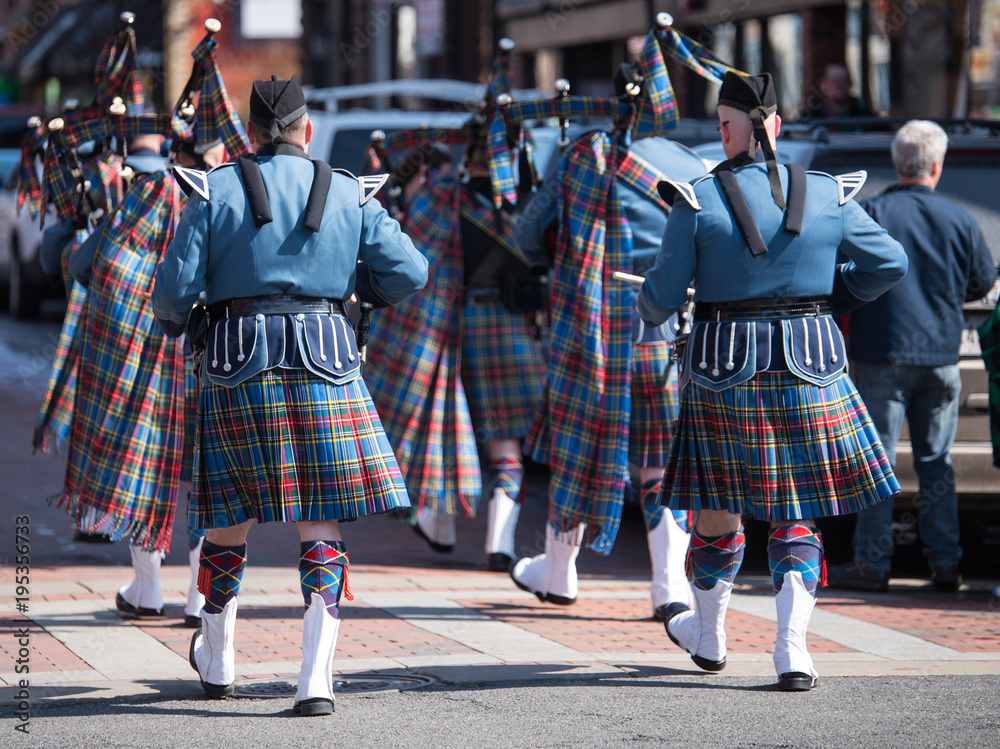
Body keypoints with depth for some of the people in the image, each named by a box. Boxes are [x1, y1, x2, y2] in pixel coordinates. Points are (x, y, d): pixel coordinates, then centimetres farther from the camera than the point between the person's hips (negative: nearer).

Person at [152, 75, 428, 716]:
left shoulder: (217, 190, 2)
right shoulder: (349, 195, 5)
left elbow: (174, 287, -3)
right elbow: (410, 274, 3)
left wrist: (172, 321, 19)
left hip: (237, 362, 1)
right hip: (324, 366, 0)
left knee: (232, 518, 14)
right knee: (322, 522, 1)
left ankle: (217, 663, 30)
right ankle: (317, 680, -8)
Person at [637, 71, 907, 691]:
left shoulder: (698, 202, -9)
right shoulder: (827, 196, -2)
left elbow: (663, 296, -5)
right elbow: (890, 263, 3)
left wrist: (650, 312, 18)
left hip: (724, 367, -1)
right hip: (809, 367, 1)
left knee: (719, 505, 15)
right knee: (796, 513, 8)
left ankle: (708, 634, 32)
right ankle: (792, 650, -5)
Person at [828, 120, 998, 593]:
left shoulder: (870, 214, -9)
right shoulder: (959, 220, 0)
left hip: (881, 355, -3)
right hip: (941, 357, 3)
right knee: (936, 462, 11)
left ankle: (872, 563, 0)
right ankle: (944, 563, 11)